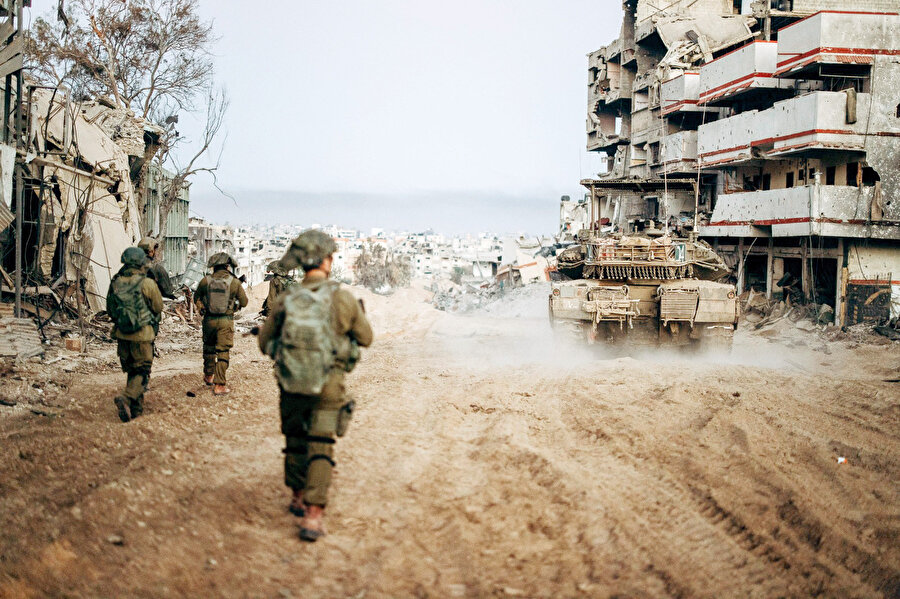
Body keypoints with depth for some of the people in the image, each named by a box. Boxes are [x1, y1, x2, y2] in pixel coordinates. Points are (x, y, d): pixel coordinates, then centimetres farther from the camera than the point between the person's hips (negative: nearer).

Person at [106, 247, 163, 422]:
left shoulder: (115, 282, 1)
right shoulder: (147, 283, -13)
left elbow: (110, 310, 9)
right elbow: (158, 308, -4)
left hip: (122, 334, 5)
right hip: (142, 334, -5)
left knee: (131, 371, 16)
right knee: (142, 372, 3)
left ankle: (137, 409, 20)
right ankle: (126, 398, -20)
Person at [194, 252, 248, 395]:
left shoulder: (206, 280, -3)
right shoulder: (234, 282, -7)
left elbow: (197, 299, 10)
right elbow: (244, 302, 1)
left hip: (209, 319, 2)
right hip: (226, 321, -2)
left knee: (209, 348, 23)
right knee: (223, 352, 1)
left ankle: (208, 376, 38)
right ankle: (219, 385, -4)